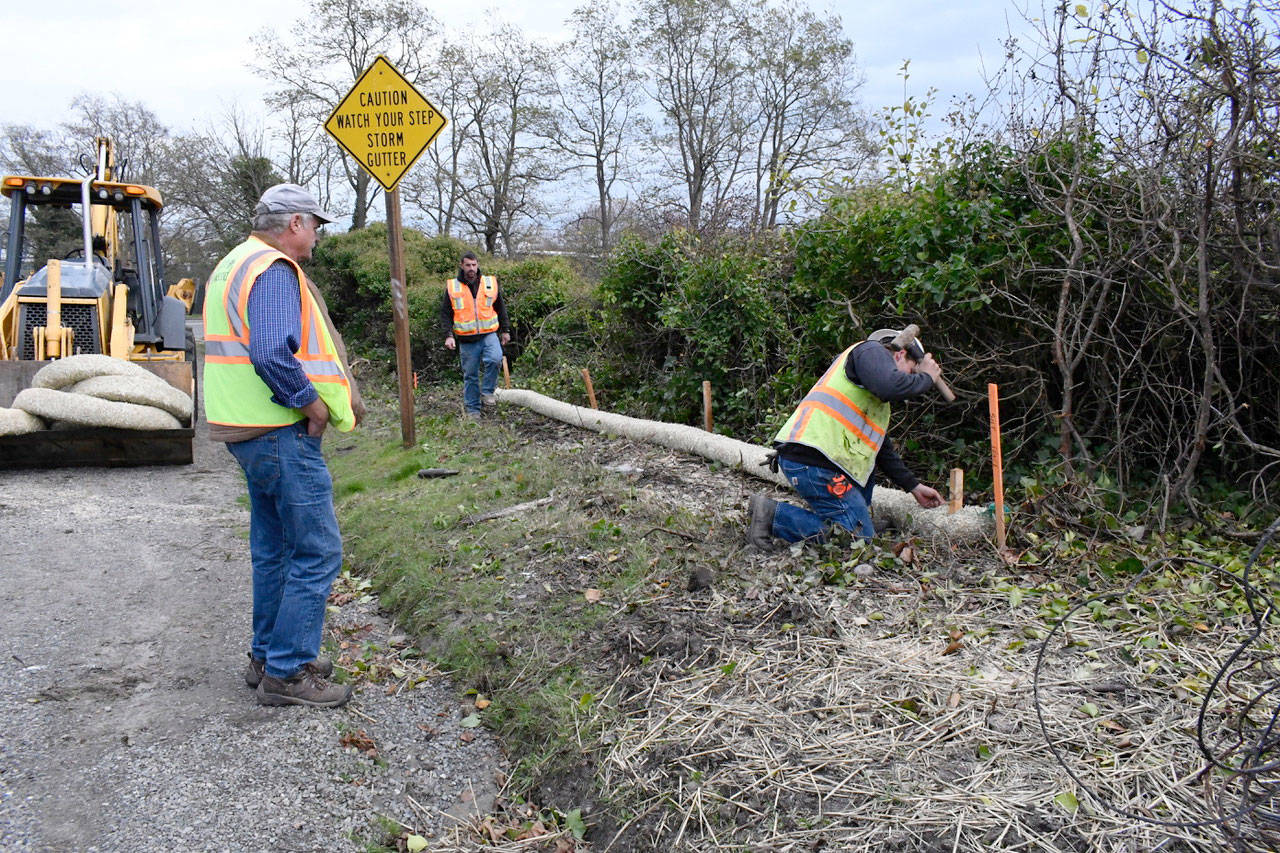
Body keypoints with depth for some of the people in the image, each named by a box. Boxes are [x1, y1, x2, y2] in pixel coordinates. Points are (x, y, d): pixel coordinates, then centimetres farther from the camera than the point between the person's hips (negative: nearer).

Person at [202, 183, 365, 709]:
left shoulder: (234, 265, 18)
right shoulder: (275, 270, -15)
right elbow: (273, 353, -29)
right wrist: (312, 404, -16)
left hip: (251, 430, 11)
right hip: (282, 432, -11)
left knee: (274, 548, 18)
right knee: (317, 552, -4)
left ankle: (268, 656, 29)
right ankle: (287, 673, 3)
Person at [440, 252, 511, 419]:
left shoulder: (490, 283, 6)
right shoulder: (452, 287, 3)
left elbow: (501, 309, 16)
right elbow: (445, 313, 5)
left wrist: (505, 330, 14)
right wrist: (448, 335, -6)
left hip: (489, 334, 0)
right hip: (466, 339, 0)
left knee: (495, 359, -27)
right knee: (470, 374, 4)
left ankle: (487, 392, -8)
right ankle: (473, 409, 15)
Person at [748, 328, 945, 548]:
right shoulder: (872, 350, 4)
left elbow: (884, 449, 39)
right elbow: (891, 387, -18)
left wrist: (914, 486, 40)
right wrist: (926, 377, 1)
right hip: (813, 461, -11)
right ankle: (774, 514, -11)